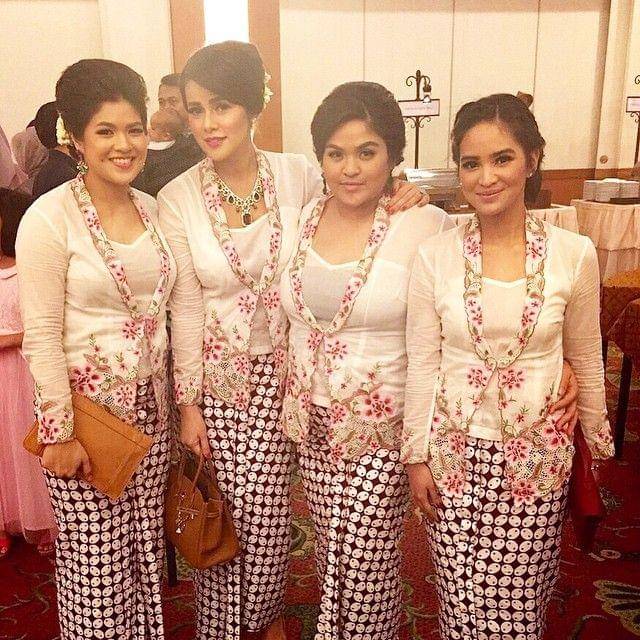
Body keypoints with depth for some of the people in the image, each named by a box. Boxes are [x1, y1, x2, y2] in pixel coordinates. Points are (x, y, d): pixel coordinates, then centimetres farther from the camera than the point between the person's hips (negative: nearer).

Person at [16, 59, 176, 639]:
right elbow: (41, 334, -13)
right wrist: (59, 432, -13)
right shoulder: (50, 217, -13)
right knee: (95, 561, 8)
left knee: (146, 547, 16)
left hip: (149, 405, 5)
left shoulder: (153, 209, 5)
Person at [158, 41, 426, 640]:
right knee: (220, 512, 10)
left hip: (282, 370, 1)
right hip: (216, 374, 0)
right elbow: (185, 309, -6)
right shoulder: (177, 199, -9)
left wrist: (390, 208, -13)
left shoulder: (298, 175, -7)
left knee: (269, 511, 11)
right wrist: (188, 403, -3)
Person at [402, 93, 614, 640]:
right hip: (456, 451, 0)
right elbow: (422, 364, -2)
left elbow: (585, 359, 6)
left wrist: (597, 441, 14)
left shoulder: (574, 255, -6)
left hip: (537, 452, 0)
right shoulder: (435, 256, -7)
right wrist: (417, 456, 1)